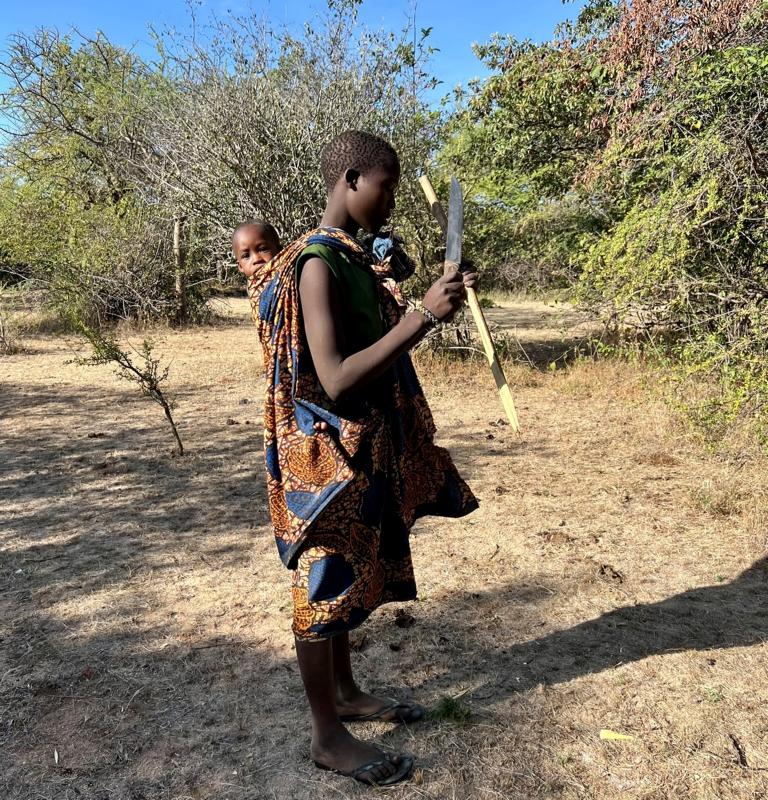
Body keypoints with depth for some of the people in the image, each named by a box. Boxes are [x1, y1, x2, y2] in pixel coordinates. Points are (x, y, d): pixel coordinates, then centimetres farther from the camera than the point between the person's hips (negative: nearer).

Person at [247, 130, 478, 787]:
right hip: (329, 454, -10)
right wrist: (422, 317, -29)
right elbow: (336, 379, -28)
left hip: (362, 449, 10)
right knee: (325, 586, 5)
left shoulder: (352, 257, 10)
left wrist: (433, 305, 9)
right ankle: (329, 735, 25)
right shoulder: (317, 263, -20)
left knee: (347, 578, 21)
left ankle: (346, 694, 41)